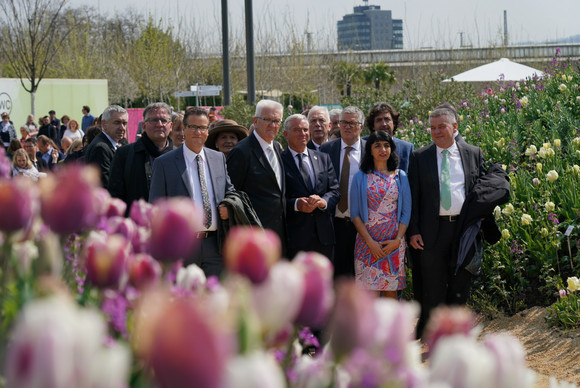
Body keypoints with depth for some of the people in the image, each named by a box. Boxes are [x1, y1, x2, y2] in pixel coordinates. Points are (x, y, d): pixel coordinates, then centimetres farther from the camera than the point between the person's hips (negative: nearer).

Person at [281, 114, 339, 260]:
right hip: (295, 235, -4)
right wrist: (296, 204, -21)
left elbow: (334, 191, 10)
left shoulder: (323, 159, 15)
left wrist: (324, 201, -11)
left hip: (324, 236, 4)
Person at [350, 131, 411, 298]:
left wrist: (397, 240, -7)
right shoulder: (360, 177, 4)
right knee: (370, 291, -4)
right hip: (367, 240, -1)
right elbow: (355, 213, 1)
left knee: (391, 290, 1)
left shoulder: (400, 177, 8)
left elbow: (406, 212, 6)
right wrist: (370, 241, -10)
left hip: (393, 243, 1)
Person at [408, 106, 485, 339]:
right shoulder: (419, 157, 4)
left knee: (460, 284, 8)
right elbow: (413, 196, 3)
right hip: (433, 230, -1)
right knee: (432, 288, 1)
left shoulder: (473, 154, 7)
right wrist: (413, 231, -4)